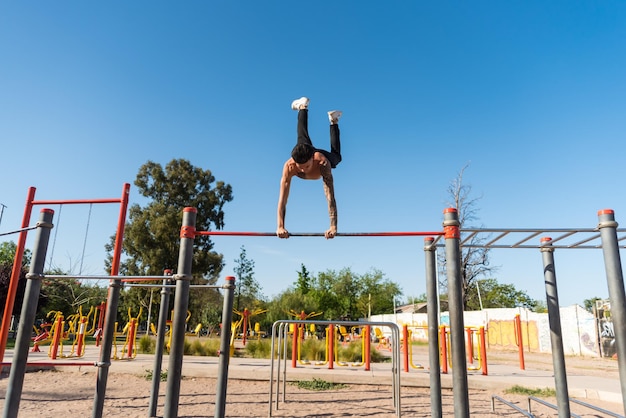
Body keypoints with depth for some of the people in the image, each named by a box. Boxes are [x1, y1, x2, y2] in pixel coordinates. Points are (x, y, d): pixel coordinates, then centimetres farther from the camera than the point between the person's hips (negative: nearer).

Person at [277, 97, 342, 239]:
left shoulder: (323, 163, -50)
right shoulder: (289, 166, -47)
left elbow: (330, 196, -54)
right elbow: (282, 198, -49)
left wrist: (333, 226, -61)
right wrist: (280, 227, -57)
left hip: (324, 155, -1)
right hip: (303, 149, 1)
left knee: (336, 155, 33)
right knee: (302, 138, 34)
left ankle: (333, 120, 48)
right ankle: (303, 107, 58)